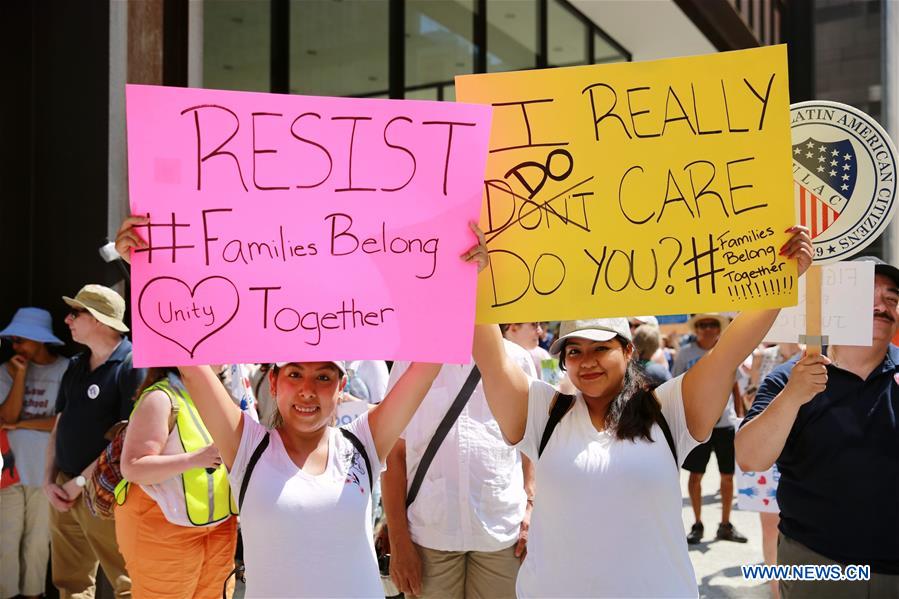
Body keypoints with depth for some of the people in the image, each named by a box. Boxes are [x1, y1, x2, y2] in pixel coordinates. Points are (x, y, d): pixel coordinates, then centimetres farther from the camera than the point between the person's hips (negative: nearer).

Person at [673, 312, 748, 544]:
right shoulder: (685, 354, -1)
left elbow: (735, 388, 11)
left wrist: (740, 418, 6)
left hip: (726, 422, 2)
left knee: (728, 475, 8)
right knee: (695, 474, 5)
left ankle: (725, 525, 22)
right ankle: (697, 524, 19)